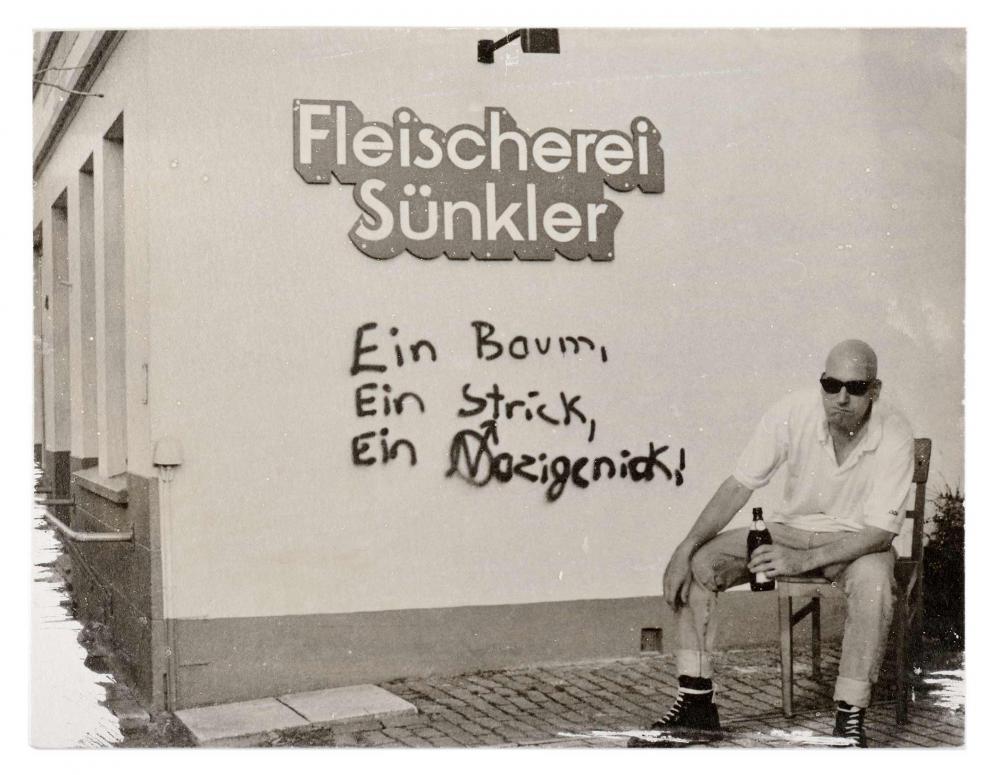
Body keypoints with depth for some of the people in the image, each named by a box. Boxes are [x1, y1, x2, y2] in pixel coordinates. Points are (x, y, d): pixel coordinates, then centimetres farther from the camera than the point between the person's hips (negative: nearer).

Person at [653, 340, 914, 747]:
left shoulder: (894, 436, -23)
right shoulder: (793, 412, -18)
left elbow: (879, 533, -24)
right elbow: (738, 486, -13)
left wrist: (801, 561, -36)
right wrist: (685, 548, -22)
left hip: (856, 540, -3)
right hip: (789, 528, 3)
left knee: (873, 580, -39)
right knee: (696, 565, -17)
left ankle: (849, 717, -26)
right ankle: (696, 701, -9)